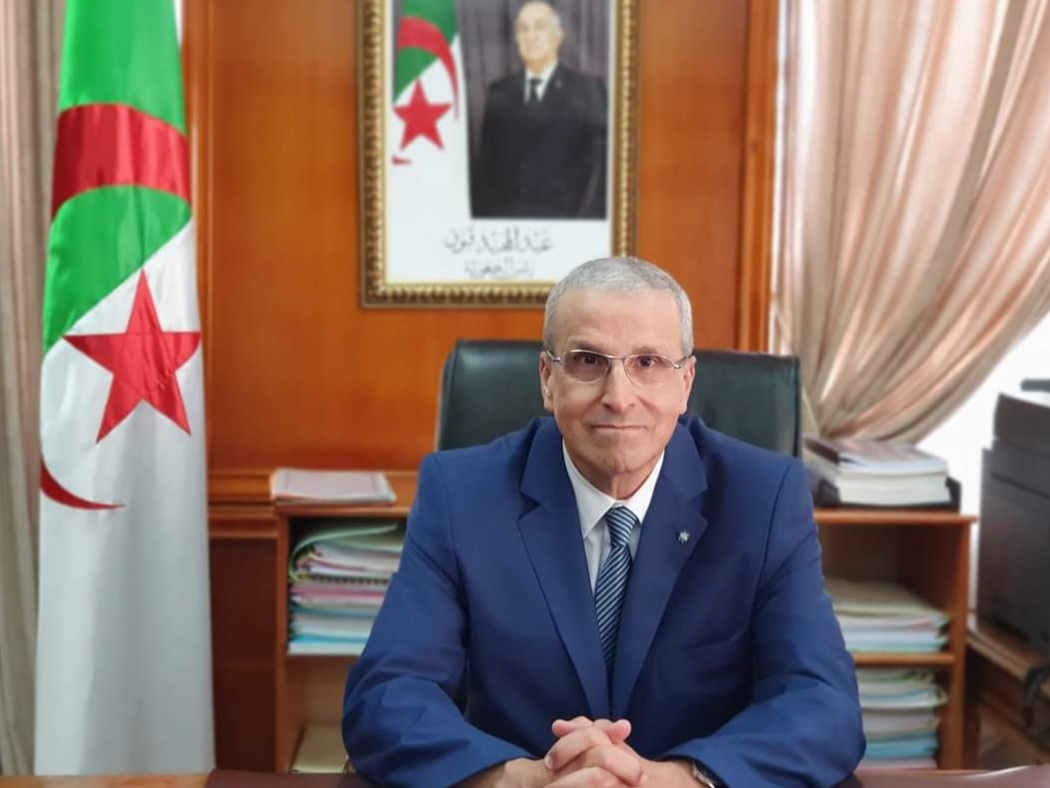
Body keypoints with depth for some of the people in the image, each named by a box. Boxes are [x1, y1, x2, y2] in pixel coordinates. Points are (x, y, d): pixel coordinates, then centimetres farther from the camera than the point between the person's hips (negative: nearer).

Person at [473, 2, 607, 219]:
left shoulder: (588, 89, 1)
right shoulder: (498, 93, 12)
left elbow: (599, 160, -3)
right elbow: (486, 163, 12)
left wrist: (587, 222, -10)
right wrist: (483, 214, 3)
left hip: (563, 218, -3)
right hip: (505, 218, 3)